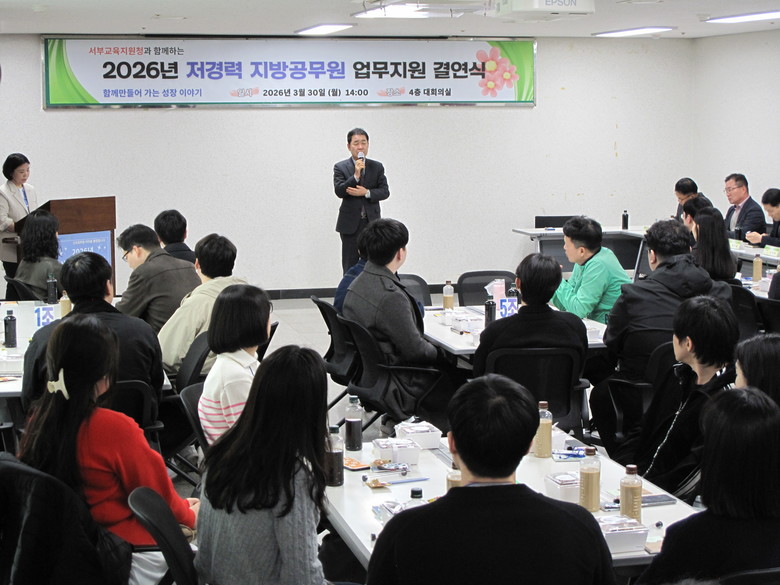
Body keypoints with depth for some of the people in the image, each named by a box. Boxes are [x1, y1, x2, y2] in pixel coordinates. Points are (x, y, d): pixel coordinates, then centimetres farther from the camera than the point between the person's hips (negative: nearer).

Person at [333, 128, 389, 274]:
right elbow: (339, 191, -12)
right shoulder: (340, 167, 1)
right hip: (350, 224, -2)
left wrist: (366, 192, -16)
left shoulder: (377, 167, 7)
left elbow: (385, 191, 1)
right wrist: (356, 175, -22)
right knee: (350, 267, 2)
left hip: (372, 222, 2)